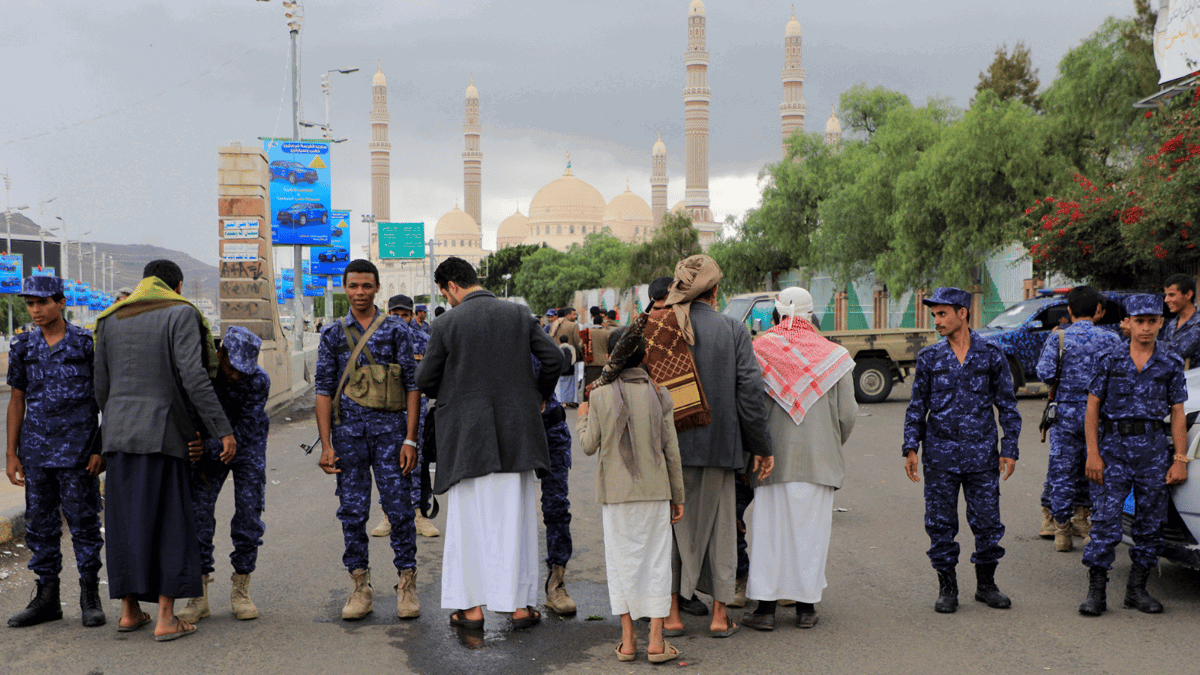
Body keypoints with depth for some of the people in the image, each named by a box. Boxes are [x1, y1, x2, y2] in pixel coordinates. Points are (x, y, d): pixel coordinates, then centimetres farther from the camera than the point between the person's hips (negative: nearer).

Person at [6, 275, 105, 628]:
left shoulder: (87, 343, -3)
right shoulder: (23, 347, 8)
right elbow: (17, 401, 12)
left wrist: (102, 448, -6)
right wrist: (12, 454, 8)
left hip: (77, 449, -4)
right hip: (36, 449, 4)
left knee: (83, 520, 0)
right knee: (39, 522, 8)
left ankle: (90, 597, 10)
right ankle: (47, 597, 18)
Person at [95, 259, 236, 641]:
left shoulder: (110, 320, 12)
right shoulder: (181, 314, -5)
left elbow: (101, 386, 13)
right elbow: (193, 377, -15)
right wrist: (223, 430, -13)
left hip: (118, 436, 5)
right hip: (162, 435, -5)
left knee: (124, 521, 13)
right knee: (169, 523, 1)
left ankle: (128, 611, 19)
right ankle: (166, 619, 0)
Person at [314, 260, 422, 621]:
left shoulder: (396, 329, 4)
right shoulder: (333, 335, 8)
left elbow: (412, 385, 2)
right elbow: (324, 390, 7)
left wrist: (410, 439, -5)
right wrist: (326, 445, -1)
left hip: (389, 428, -2)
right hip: (347, 431, 2)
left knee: (399, 507, -3)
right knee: (352, 510, 4)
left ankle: (407, 585, 8)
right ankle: (360, 588, 15)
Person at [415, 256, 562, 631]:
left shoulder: (446, 324, -7)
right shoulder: (519, 314, 1)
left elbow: (426, 381, -3)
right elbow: (554, 358, 0)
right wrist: (539, 396, 16)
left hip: (466, 435, -2)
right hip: (515, 433, 2)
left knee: (469, 519, 8)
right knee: (515, 518, 8)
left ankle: (472, 606, 10)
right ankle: (519, 605, 12)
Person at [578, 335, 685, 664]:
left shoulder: (600, 395, -7)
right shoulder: (659, 394, -3)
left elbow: (589, 446, -1)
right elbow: (671, 449, -1)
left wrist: (582, 418, 19)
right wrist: (677, 496, 8)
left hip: (615, 491, 0)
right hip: (655, 489, 1)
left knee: (621, 560, 9)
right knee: (656, 560, 7)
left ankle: (627, 639, 10)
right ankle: (656, 640, 7)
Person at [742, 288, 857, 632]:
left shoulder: (760, 349, -5)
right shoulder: (834, 355, 0)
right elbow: (847, 413, 0)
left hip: (773, 457, -1)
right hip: (819, 458, 1)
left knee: (769, 528, 5)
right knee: (810, 529, 9)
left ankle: (766, 607, 5)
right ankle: (806, 607, 15)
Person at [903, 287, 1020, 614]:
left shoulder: (991, 353, 3)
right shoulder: (929, 357, 6)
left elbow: (1007, 404, 6)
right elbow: (917, 406, 10)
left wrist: (1009, 448, 0)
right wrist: (911, 448, 1)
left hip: (981, 452, -1)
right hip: (940, 454, 1)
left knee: (987, 520, 3)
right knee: (940, 523, 3)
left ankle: (986, 584, 21)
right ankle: (947, 587, 16)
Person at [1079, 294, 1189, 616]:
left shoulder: (1171, 364, 6)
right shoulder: (1111, 360, 3)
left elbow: (1177, 414, 7)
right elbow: (1093, 407, 3)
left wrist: (1180, 459, 0)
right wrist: (1093, 454, -5)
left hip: (1154, 448, 2)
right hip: (1114, 447, -2)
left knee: (1150, 523, 6)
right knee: (1106, 520, -7)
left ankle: (1137, 589, 18)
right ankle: (1096, 591, -2)